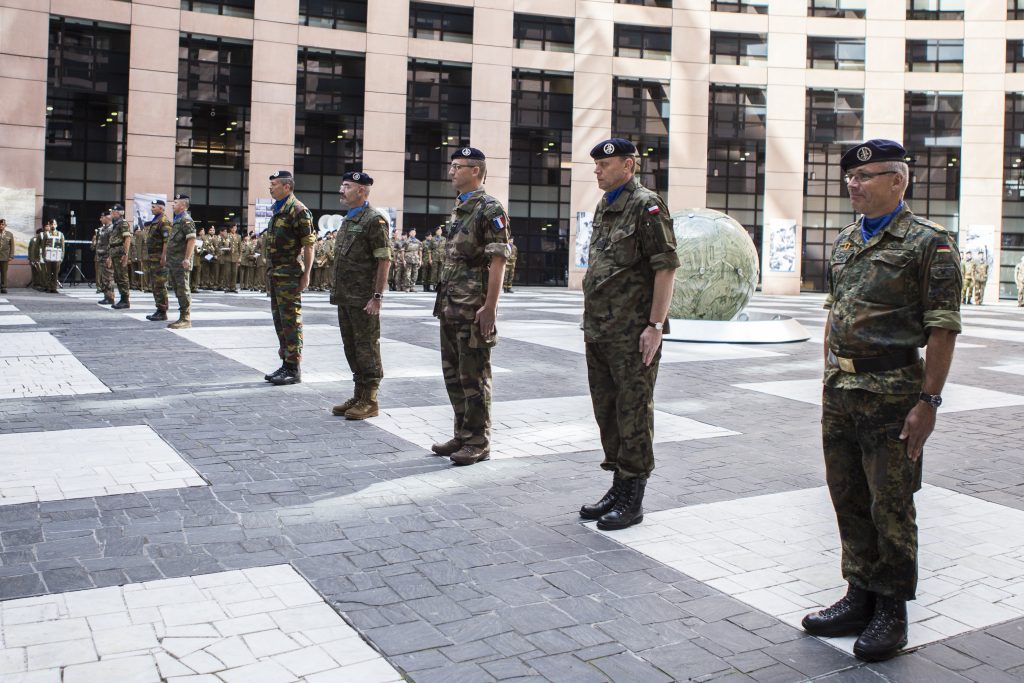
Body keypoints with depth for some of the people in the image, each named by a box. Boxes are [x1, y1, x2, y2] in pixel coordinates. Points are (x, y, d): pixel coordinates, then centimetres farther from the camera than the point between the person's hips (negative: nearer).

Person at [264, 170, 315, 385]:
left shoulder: (298, 210, -12)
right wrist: (271, 270, 18)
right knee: (279, 319, 13)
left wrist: (306, 275, -18)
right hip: (275, 274, 10)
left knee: (291, 320, -6)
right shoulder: (278, 209, 16)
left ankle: (294, 369, -1)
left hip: (290, 275, -9)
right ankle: (286, 363, 21)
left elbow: (309, 245, -15)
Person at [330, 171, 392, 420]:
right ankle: (358, 396, 22)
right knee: (351, 347, 13)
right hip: (345, 297, 9)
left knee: (367, 348, -3)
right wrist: (337, 292, 18)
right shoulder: (348, 220, 17)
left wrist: (377, 296, -21)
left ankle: (370, 401, 5)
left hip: (363, 299, -9)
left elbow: (384, 260, -16)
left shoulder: (374, 219, -11)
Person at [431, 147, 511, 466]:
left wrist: (489, 307, -21)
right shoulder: (457, 209, 16)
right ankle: (462, 435, 24)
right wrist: (443, 300, 17)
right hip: (450, 306, 9)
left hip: (474, 308, -9)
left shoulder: (490, 209, -11)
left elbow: (498, 261, -16)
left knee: (474, 376, -2)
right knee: (453, 373, 14)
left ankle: (478, 442, 7)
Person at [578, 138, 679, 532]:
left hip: (632, 335, -9)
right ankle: (619, 487, 27)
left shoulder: (646, 205, -10)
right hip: (598, 333, 9)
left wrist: (655, 325, -19)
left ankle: (632, 500, 9)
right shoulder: (604, 207, 16)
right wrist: (591, 322, 18)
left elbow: (666, 267, -15)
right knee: (607, 412, 15)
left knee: (633, 415, -1)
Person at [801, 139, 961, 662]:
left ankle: (892, 611, 16)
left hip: (892, 394, -7)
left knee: (891, 506, 2)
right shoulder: (844, 242, 13)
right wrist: (829, 379, 15)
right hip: (840, 393, 7)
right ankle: (860, 597, 27)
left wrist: (929, 401, -16)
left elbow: (943, 329, -12)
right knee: (848, 500, 13)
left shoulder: (928, 243, -8)